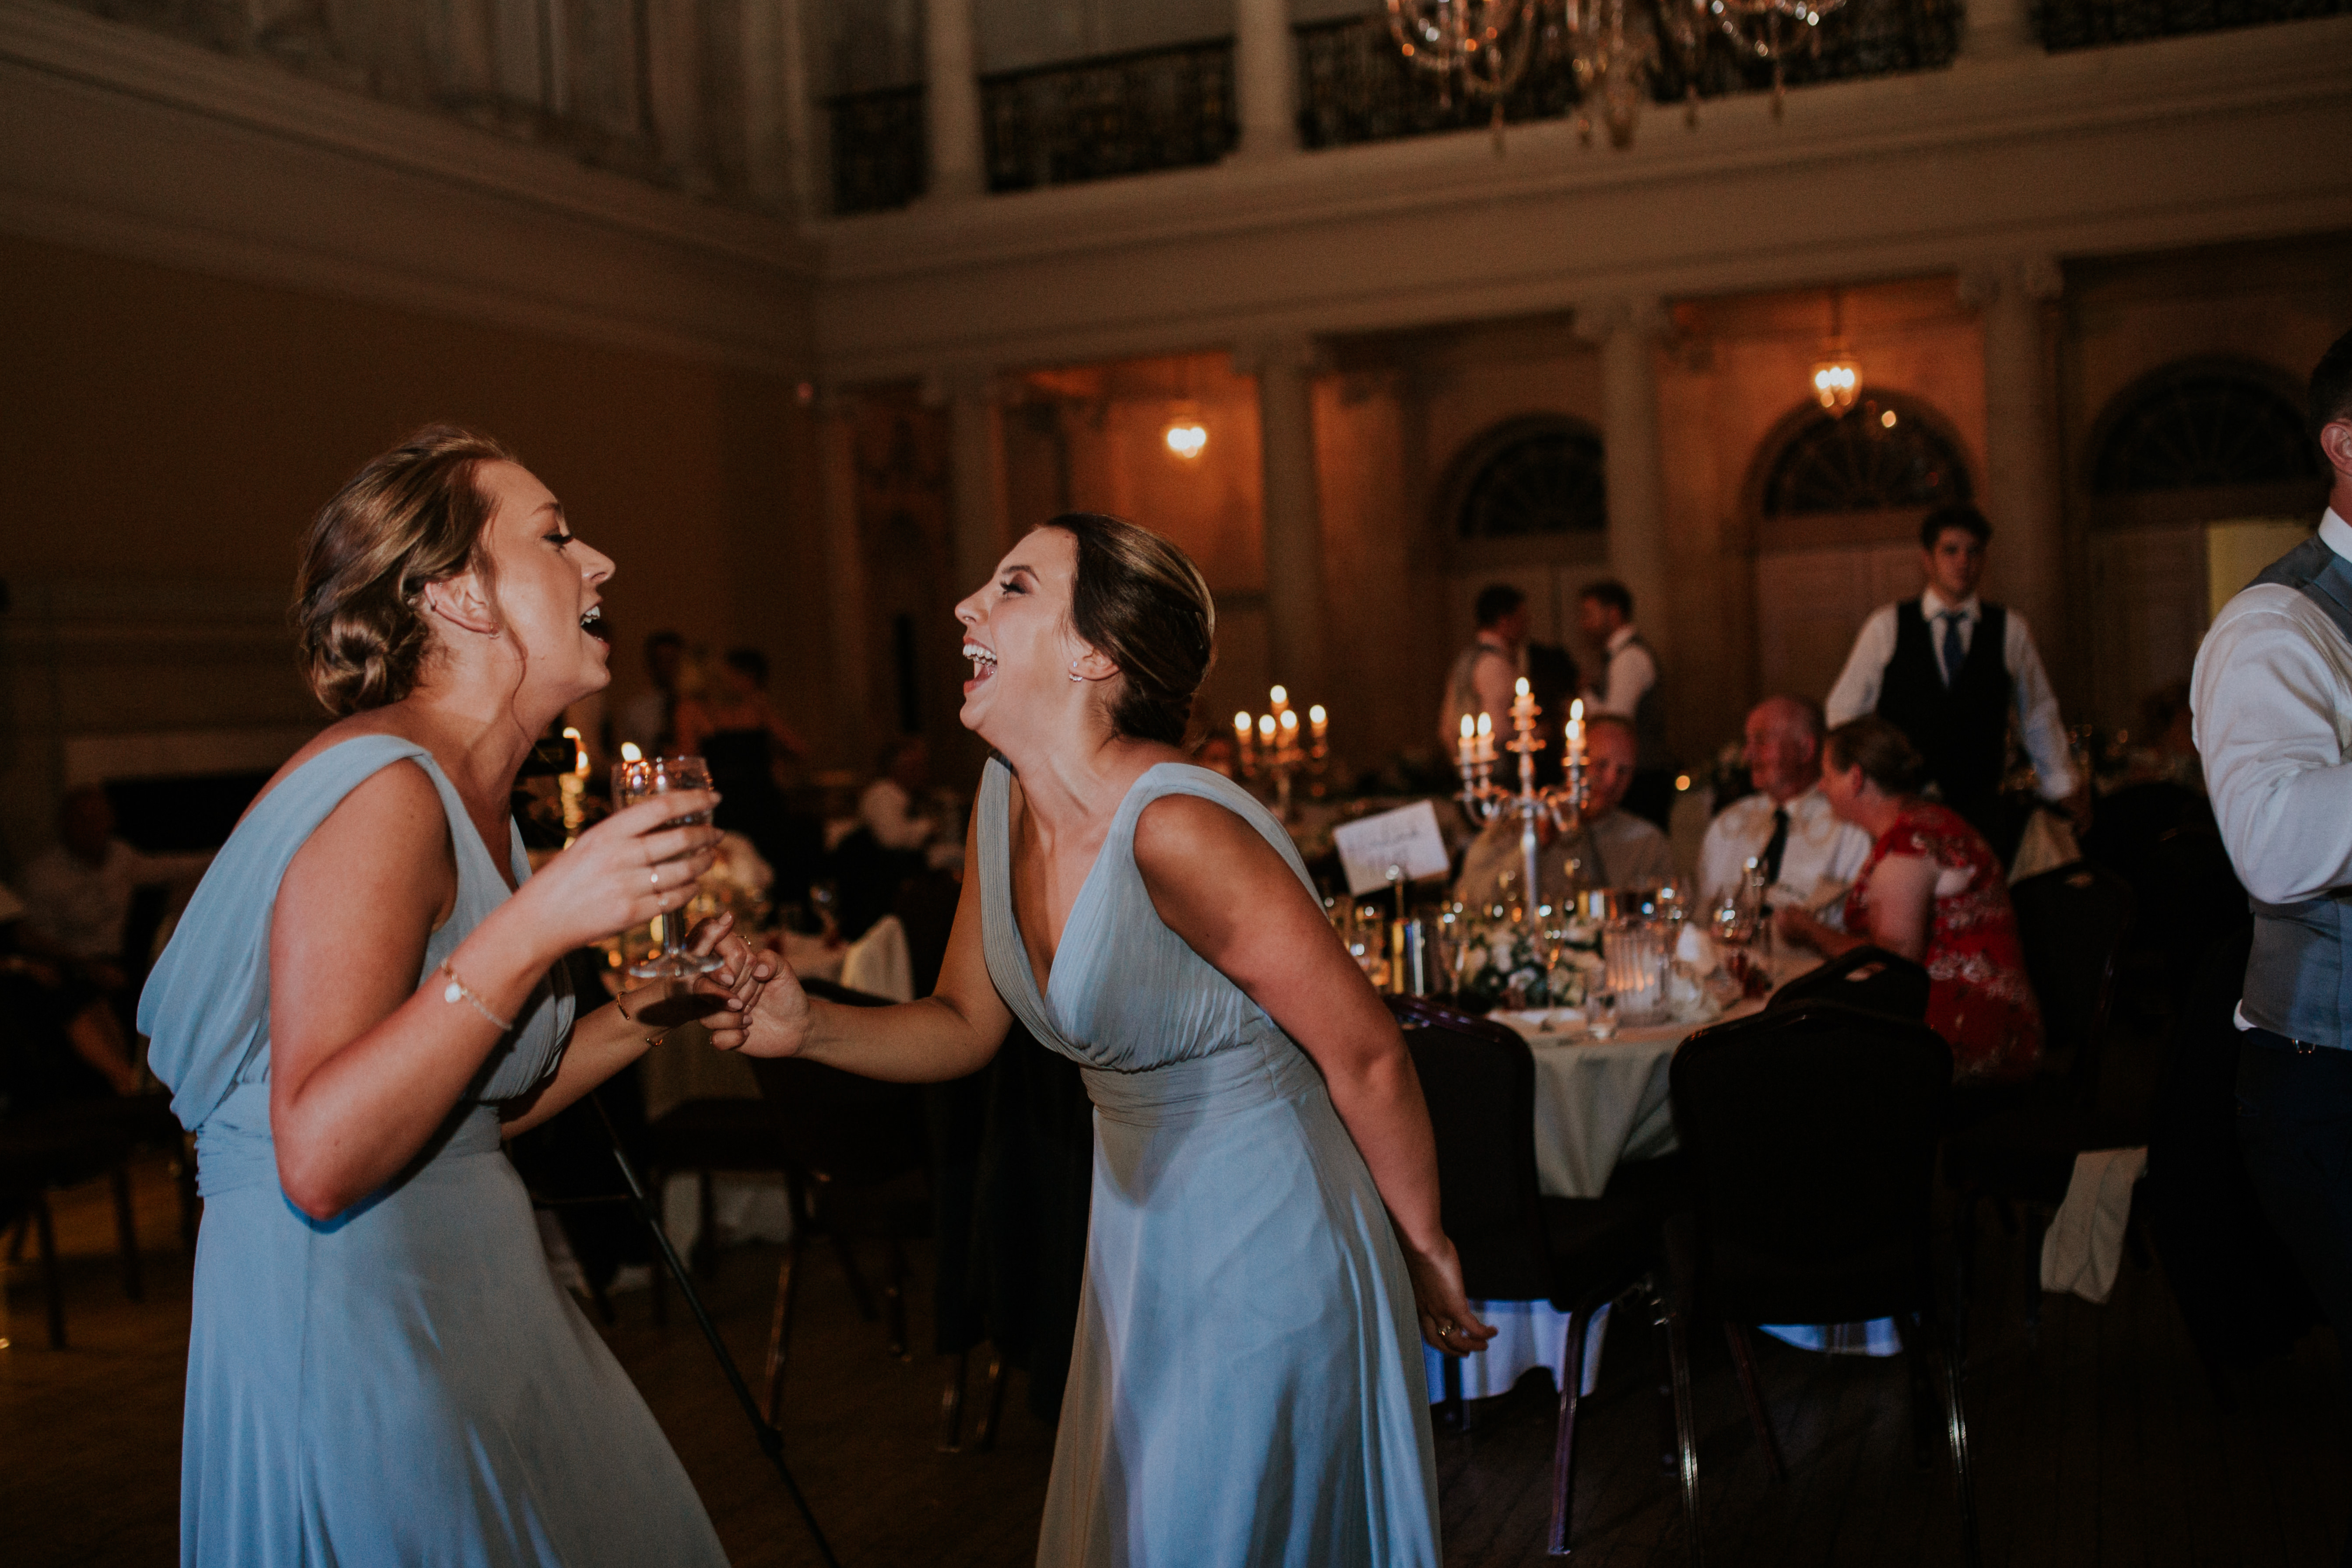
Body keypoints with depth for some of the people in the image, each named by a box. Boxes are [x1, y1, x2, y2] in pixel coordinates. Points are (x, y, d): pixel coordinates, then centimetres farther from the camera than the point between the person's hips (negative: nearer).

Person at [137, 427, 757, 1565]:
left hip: (465, 1293, 9)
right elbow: (322, 1158, -28)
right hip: (347, 1326, -9)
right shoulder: (383, 790, -20)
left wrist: (640, 1016, 1)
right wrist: (539, 924, -31)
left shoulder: (470, 799, 9)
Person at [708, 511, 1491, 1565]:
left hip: (1266, 1242, -8)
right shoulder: (1006, 799, -3)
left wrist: (1425, 1252, -8)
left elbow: (1366, 1056, -22)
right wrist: (809, 1026, -11)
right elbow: (962, 1026, 7)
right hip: (1137, 1232, 8)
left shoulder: (1177, 829, -29)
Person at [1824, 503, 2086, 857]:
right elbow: (1842, 710, 11)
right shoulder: (1886, 627, 6)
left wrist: (2063, 785, 15)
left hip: (1979, 811, 1)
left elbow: (2039, 715, 17)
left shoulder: (2010, 630, 8)